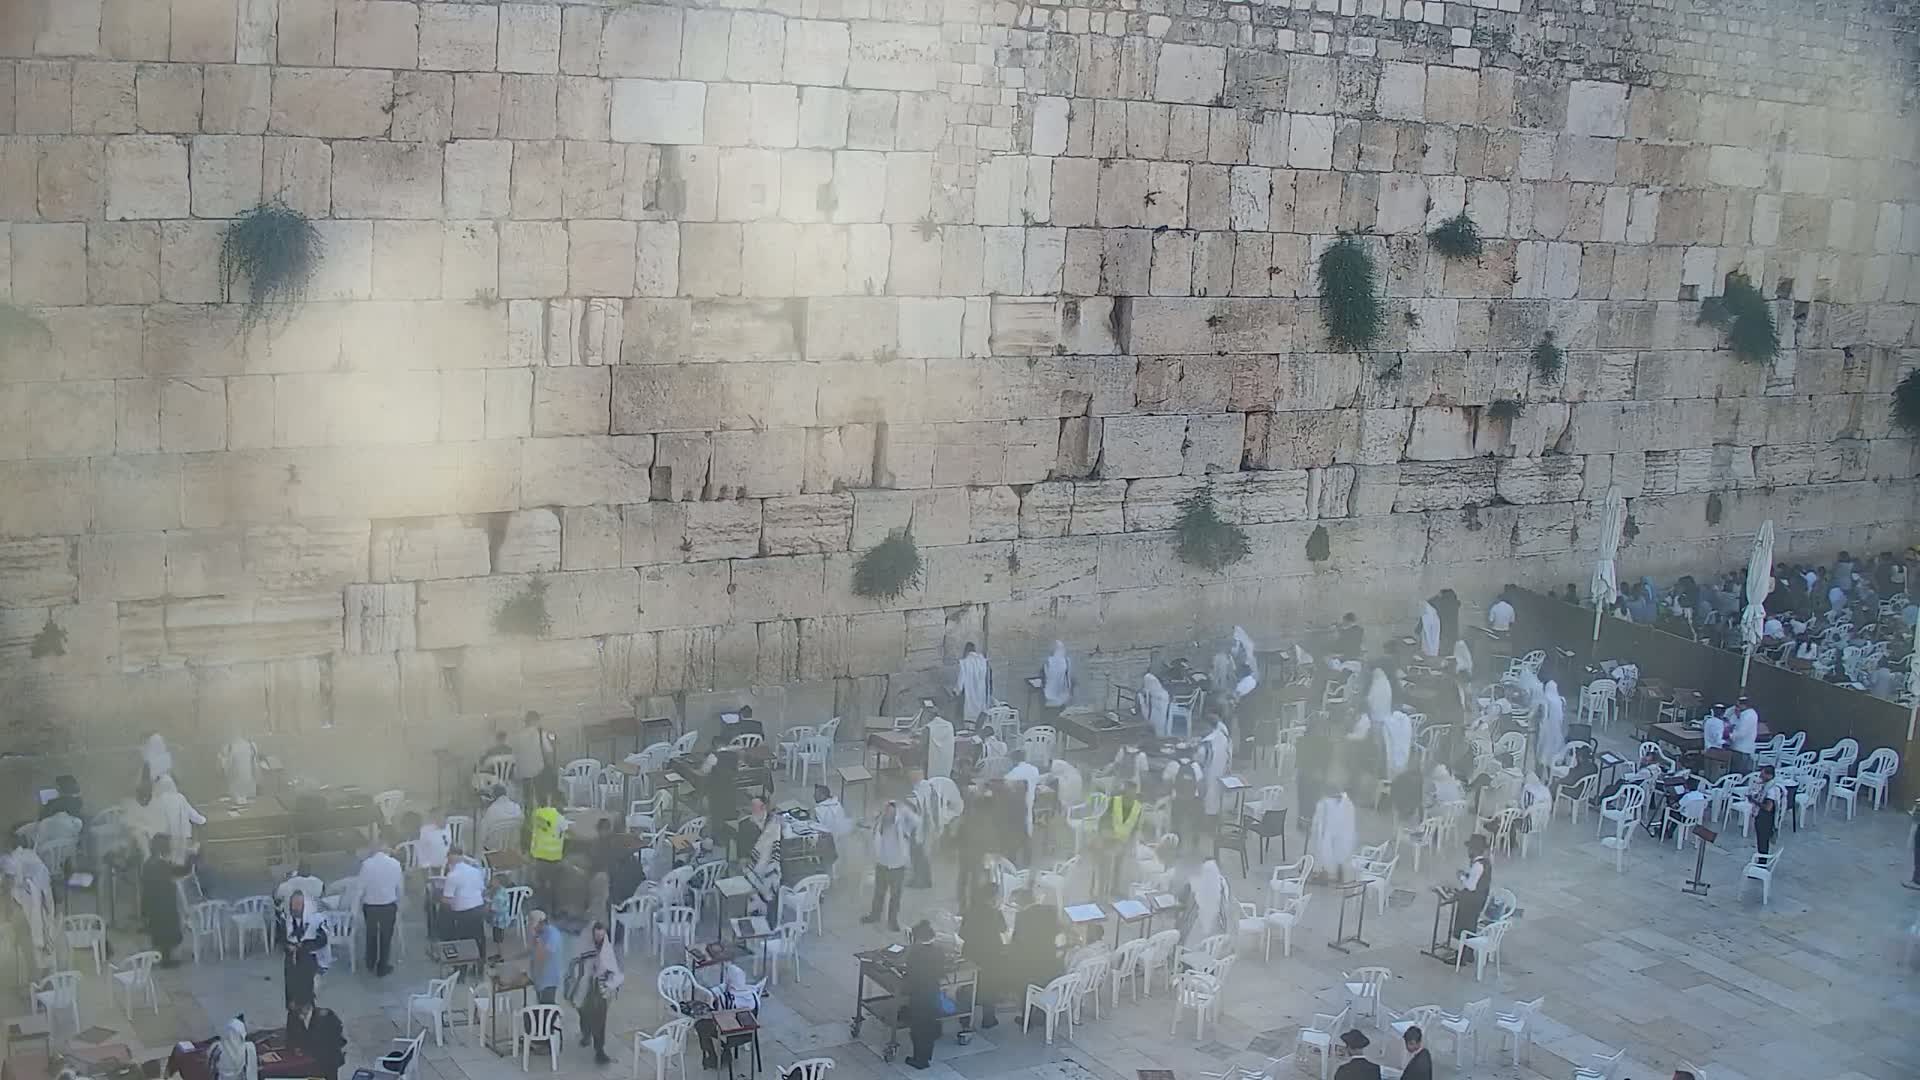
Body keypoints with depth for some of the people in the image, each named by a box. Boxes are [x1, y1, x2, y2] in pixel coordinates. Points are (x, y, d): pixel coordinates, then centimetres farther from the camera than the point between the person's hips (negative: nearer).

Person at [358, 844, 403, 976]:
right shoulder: (395, 863, -9)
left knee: (371, 935, 22)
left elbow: (361, 887, -9)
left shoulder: (366, 864, -13)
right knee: (386, 937, 14)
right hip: (388, 906, -1)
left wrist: (360, 905, 7)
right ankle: (383, 968, 22)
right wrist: (398, 905, 15)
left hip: (370, 906, 1)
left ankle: (370, 964, 38)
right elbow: (400, 887, 0)